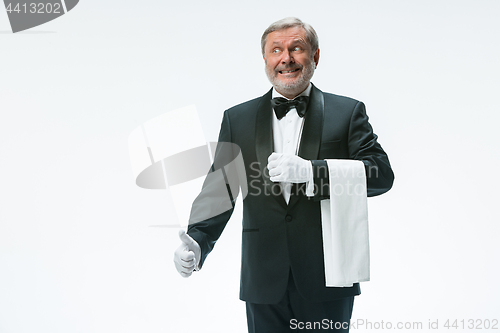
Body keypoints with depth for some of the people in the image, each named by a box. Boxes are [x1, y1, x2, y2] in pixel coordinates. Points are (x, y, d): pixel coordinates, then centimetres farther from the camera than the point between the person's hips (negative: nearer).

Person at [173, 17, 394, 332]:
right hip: (264, 282, 2)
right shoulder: (238, 119, 8)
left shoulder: (348, 112, 2)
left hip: (327, 282, -1)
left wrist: (309, 171, -23)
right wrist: (197, 242, -13)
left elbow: (382, 173, -9)